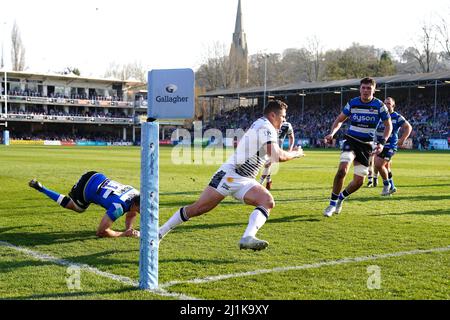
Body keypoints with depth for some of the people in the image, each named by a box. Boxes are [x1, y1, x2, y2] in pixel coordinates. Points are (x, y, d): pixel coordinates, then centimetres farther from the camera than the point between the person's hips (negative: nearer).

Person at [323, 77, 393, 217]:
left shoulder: (379, 105, -5)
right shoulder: (352, 103, -1)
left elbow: (388, 126, 4)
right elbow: (339, 120, 12)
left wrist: (382, 143, -10)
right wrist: (332, 133, -7)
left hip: (367, 145, 1)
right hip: (351, 141, -1)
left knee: (359, 181, 1)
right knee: (342, 170, -25)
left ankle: (341, 198, 30)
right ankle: (332, 204, -12)